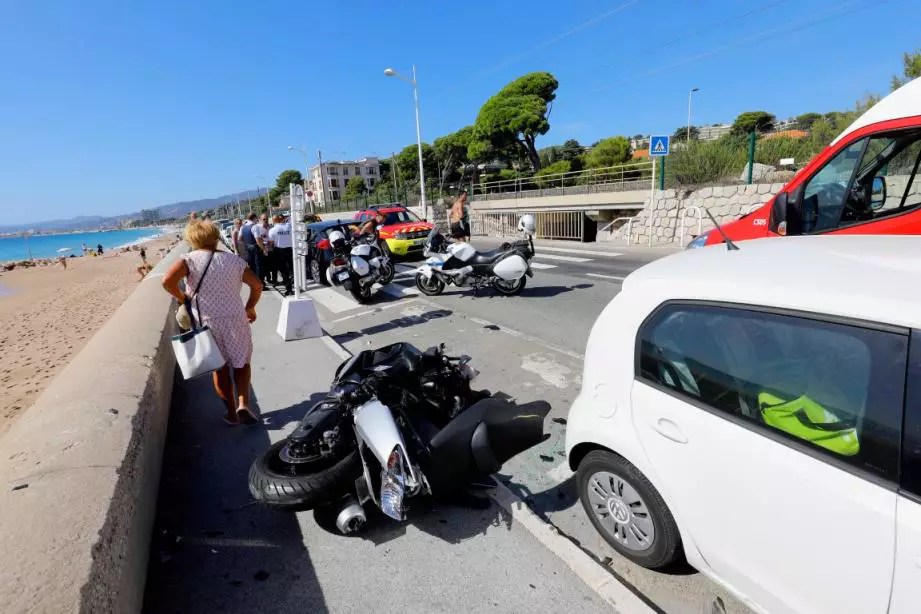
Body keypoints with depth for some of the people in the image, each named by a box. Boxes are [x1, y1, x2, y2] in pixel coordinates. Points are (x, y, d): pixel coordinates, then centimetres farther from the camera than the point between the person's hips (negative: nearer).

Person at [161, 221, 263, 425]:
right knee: (242, 362, 18)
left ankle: (231, 412, 23)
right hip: (235, 319, 1)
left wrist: (182, 298, -3)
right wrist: (249, 308, 15)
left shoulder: (190, 259, -7)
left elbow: (167, 280, -22)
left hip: (206, 322, 0)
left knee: (220, 367, 16)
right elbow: (257, 285, 1)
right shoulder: (233, 259, 0)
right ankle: (243, 404, -1)